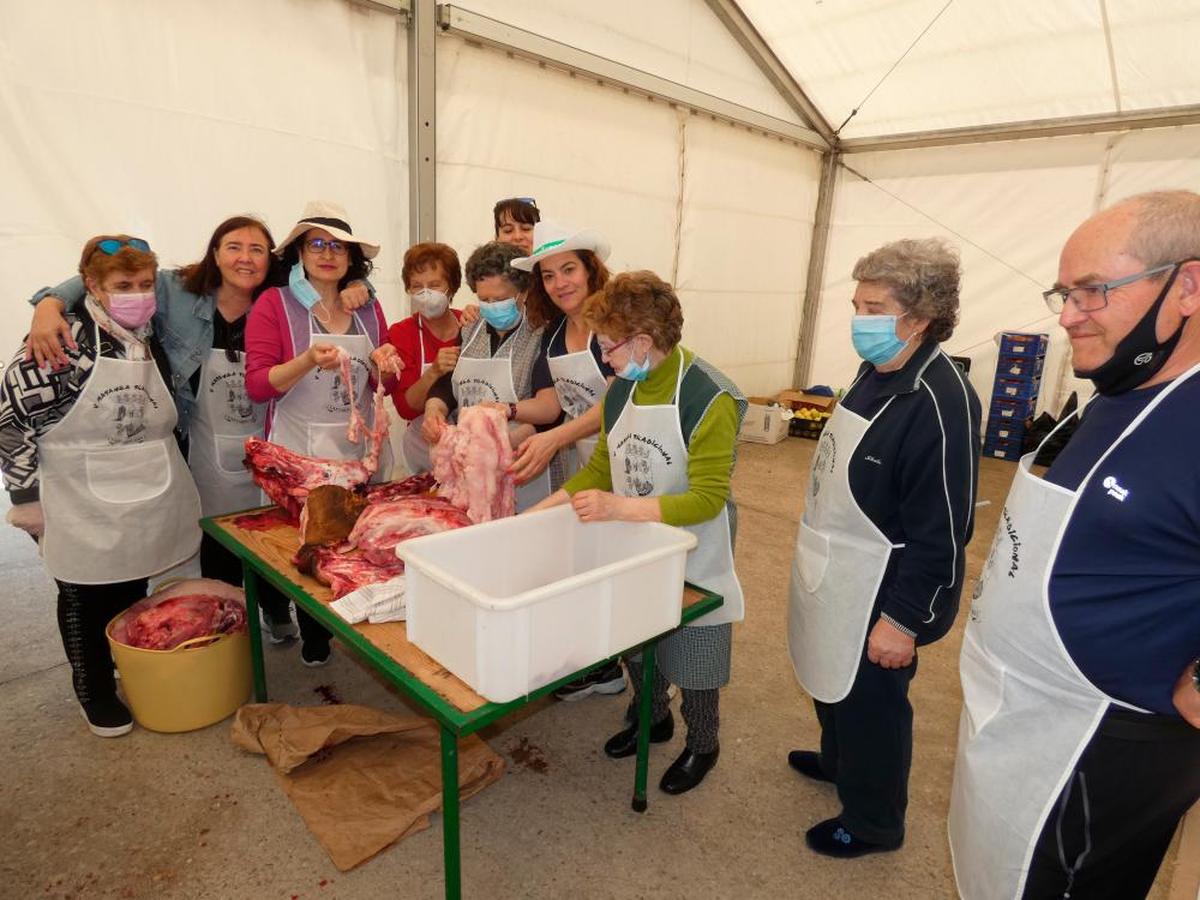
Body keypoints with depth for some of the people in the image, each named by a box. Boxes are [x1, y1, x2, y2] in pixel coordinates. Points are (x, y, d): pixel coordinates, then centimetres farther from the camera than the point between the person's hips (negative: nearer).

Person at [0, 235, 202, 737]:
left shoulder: (150, 342, 5)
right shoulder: (63, 341, -16)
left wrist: (166, 483, 19)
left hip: (144, 506, 5)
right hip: (84, 512, -5)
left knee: (133, 595, 19)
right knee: (85, 600, 12)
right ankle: (95, 693, 32)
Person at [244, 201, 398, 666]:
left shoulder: (368, 307, 8)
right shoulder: (274, 303, -4)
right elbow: (257, 385, -9)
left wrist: (383, 367, -7)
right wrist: (308, 361, -24)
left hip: (362, 450, 3)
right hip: (301, 453, -3)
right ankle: (313, 636, 29)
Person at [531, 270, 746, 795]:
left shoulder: (709, 399, -25)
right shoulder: (622, 390, -3)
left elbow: (707, 499, -27)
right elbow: (601, 467, 6)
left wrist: (617, 507, -35)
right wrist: (543, 509, -4)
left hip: (693, 559, -6)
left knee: (692, 658, 13)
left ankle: (702, 745, 41)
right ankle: (652, 718, 49)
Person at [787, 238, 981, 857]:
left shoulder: (939, 402, -25)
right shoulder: (876, 373, 3)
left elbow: (941, 532, -23)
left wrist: (903, 620, -19)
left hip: (878, 595, -8)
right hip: (834, 576, 8)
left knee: (867, 703, 12)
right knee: (829, 680, 26)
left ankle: (872, 822, 37)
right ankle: (837, 759, 54)